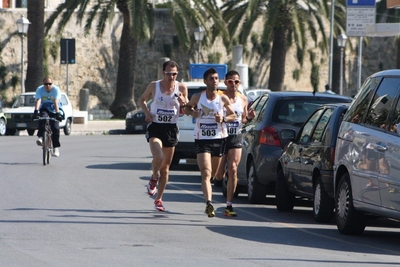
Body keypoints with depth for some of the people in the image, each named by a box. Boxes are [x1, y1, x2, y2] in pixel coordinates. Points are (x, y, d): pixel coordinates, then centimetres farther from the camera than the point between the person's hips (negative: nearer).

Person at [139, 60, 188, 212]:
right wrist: (147, 112, -5)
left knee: (166, 166, 7)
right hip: (155, 127, -2)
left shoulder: (181, 88, 0)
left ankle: (159, 199, 19)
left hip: (171, 129, 2)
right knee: (158, 157, -26)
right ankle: (154, 178, 6)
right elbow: (142, 100, 14)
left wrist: (183, 103, -15)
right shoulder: (154, 86, -2)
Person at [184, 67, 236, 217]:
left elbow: (233, 115, 10)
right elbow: (187, 107, 18)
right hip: (202, 140, -2)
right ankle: (209, 203, -27)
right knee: (206, 173, -16)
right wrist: (191, 112, -5)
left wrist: (223, 119, -11)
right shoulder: (198, 97, 1)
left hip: (219, 139, 2)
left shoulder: (223, 99, 1)